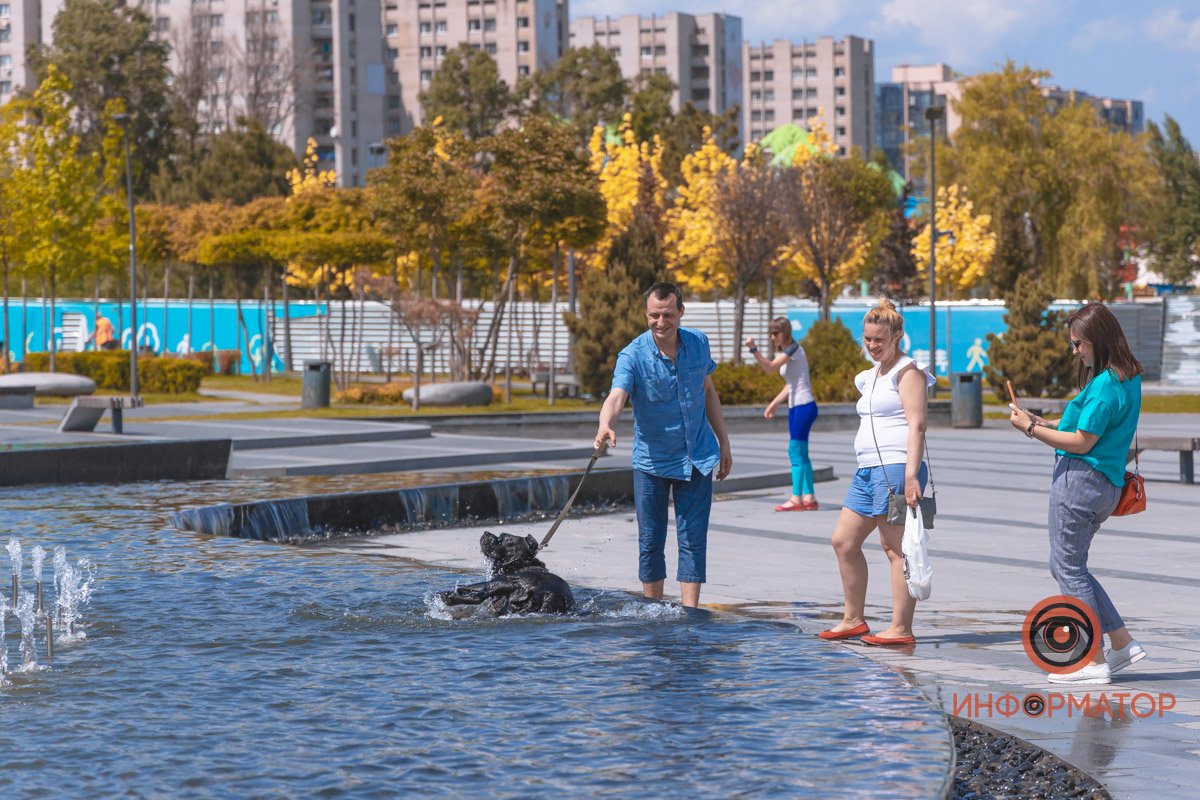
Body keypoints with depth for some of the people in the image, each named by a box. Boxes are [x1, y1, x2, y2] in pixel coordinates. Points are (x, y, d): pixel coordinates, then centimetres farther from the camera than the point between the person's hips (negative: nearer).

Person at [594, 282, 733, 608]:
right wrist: (605, 425, -55)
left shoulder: (698, 343, -3)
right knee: (650, 541, 4)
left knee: (693, 539, -3)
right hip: (651, 460, -2)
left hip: (697, 457, 2)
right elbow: (616, 397, -33)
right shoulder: (633, 355, -16)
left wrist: (724, 443, 12)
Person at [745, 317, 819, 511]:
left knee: (795, 451, -11)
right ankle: (809, 497, 13)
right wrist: (775, 403, 18)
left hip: (804, 406, -10)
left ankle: (796, 498, -11)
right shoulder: (781, 352, 15)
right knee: (800, 453, 10)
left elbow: (770, 367, -24)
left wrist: (753, 349, -30)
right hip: (794, 407, 10)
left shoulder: (794, 349, -12)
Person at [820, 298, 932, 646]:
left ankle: (901, 629, -7)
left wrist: (911, 473, -23)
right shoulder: (872, 376, 23)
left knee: (896, 549, -9)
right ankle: (853, 620, 19)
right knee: (844, 541, 11)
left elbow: (916, 424, -15)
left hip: (896, 468, -10)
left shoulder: (908, 372, -6)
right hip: (868, 470, 10)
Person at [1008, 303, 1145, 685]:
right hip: (1105, 485, 10)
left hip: (1080, 479, -10)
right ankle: (1122, 643, 16)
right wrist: (1046, 423, 14)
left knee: (1069, 568, -1)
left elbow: (1082, 443, -17)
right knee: (1067, 565, 18)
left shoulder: (1104, 385, -18)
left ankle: (1095, 662, 1)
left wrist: (1032, 429, -10)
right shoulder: (1128, 378, 12)